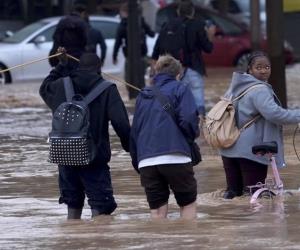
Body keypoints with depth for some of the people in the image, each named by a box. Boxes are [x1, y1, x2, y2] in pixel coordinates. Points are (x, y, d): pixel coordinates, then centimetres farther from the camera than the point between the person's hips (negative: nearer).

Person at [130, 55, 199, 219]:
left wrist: (137, 162, 25)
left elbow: (134, 132, 20)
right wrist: (193, 135, 11)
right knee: (188, 204, 10)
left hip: (146, 162, 4)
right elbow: (188, 120, -9)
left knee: (157, 211, 5)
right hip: (175, 157, -4)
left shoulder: (143, 96, 20)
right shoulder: (179, 89, 5)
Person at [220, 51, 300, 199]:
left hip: (229, 150, 9)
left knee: (233, 191, 13)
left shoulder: (236, 87, 14)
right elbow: (274, 113, -29)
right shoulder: (259, 90, -16)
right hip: (251, 150, -9)